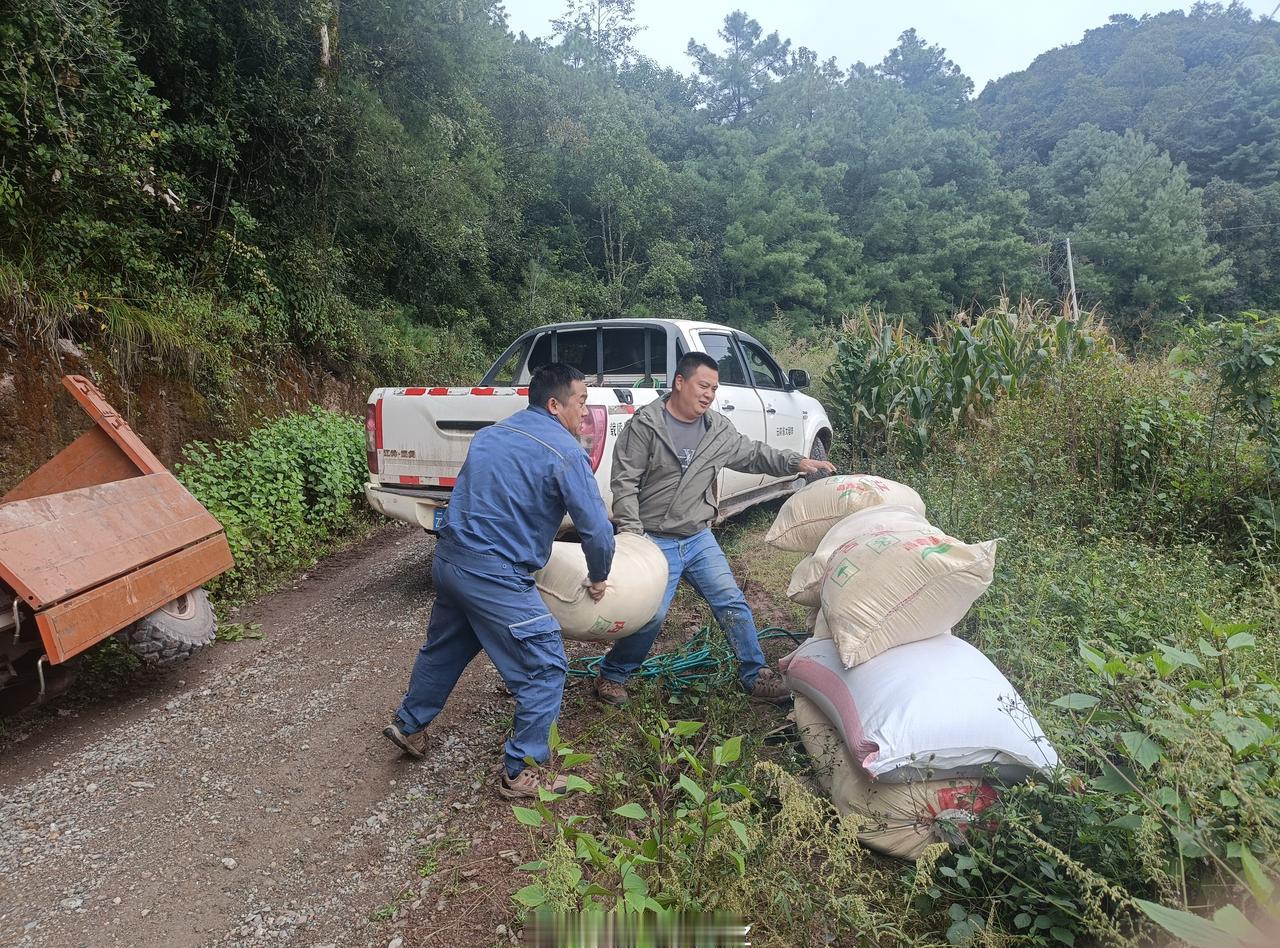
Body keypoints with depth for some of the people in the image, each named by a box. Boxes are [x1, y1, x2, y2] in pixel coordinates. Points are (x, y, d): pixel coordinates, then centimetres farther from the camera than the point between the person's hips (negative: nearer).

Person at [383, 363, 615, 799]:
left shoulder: (489, 435, 12)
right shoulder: (564, 451, -11)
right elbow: (597, 529, -11)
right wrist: (598, 578, 6)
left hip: (448, 558, 9)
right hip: (495, 574, -8)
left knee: (444, 646, 29)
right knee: (545, 666, 5)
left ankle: (408, 726, 48)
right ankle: (521, 772, 14)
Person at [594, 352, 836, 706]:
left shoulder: (718, 430, 4)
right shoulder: (645, 425, -11)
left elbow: (754, 454, 14)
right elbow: (624, 483, -12)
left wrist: (798, 462, 0)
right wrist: (632, 533, -18)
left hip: (699, 538, 6)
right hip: (656, 541, -5)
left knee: (733, 603, 5)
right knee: (651, 613, -10)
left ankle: (757, 677, 20)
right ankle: (611, 676, 14)